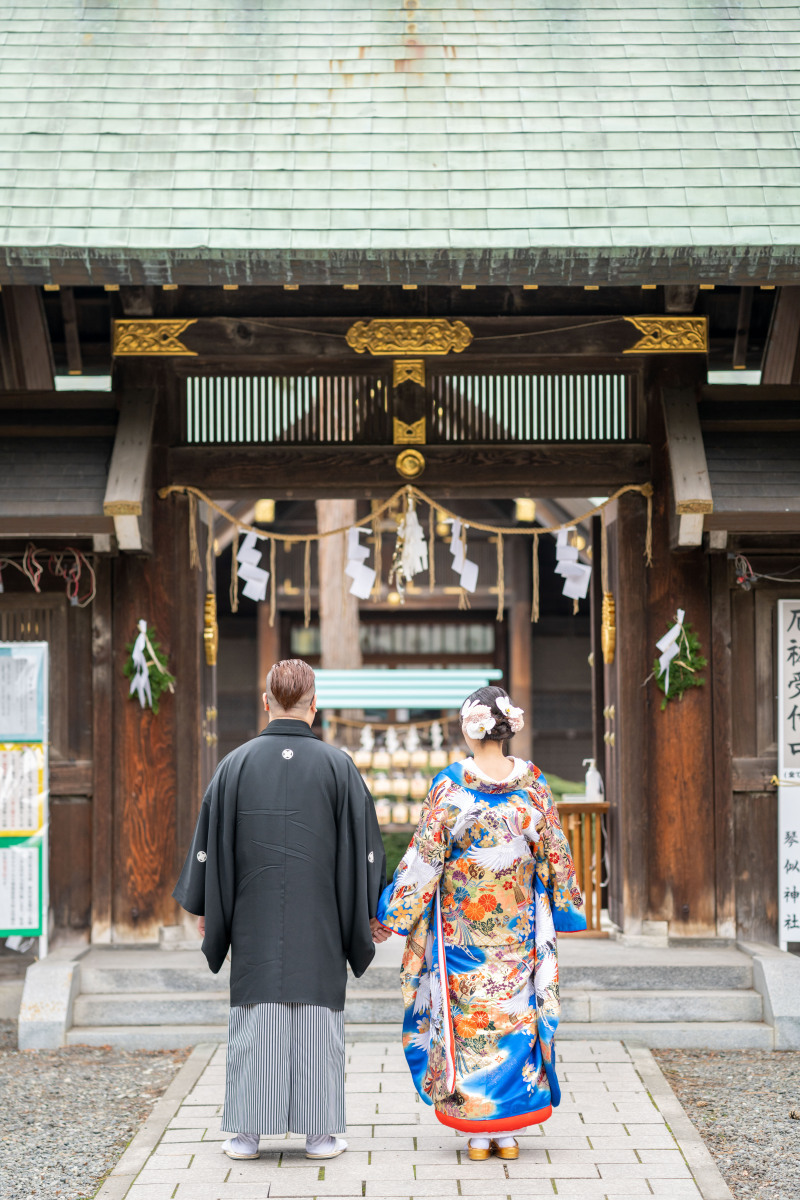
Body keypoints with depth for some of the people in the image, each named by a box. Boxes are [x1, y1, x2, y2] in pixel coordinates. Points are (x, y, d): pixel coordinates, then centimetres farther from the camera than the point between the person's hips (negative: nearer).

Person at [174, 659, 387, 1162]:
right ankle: (320, 1133, 8)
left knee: (256, 1013, 6)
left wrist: (204, 907, 13)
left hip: (255, 917, 1)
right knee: (318, 1013, 5)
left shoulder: (236, 764, -2)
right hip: (320, 920, -1)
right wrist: (372, 911, 8)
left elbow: (211, 840, 2)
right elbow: (364, 844, -1)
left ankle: (248, 1132, 8)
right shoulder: (338, 765, -4)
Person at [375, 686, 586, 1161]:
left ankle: (477, 1131, 9)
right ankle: (508, 1131, 12)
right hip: (517, 924, 2)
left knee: (466, 1014, 6)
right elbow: (555, 854, 4)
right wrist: (566, 906, 17)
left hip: (461, 924, -2)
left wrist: (395, 909, 1)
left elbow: (425, 856, -9)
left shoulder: (450, 785, -12)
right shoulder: (532, 783, -3)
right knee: (514, 1011, 9)